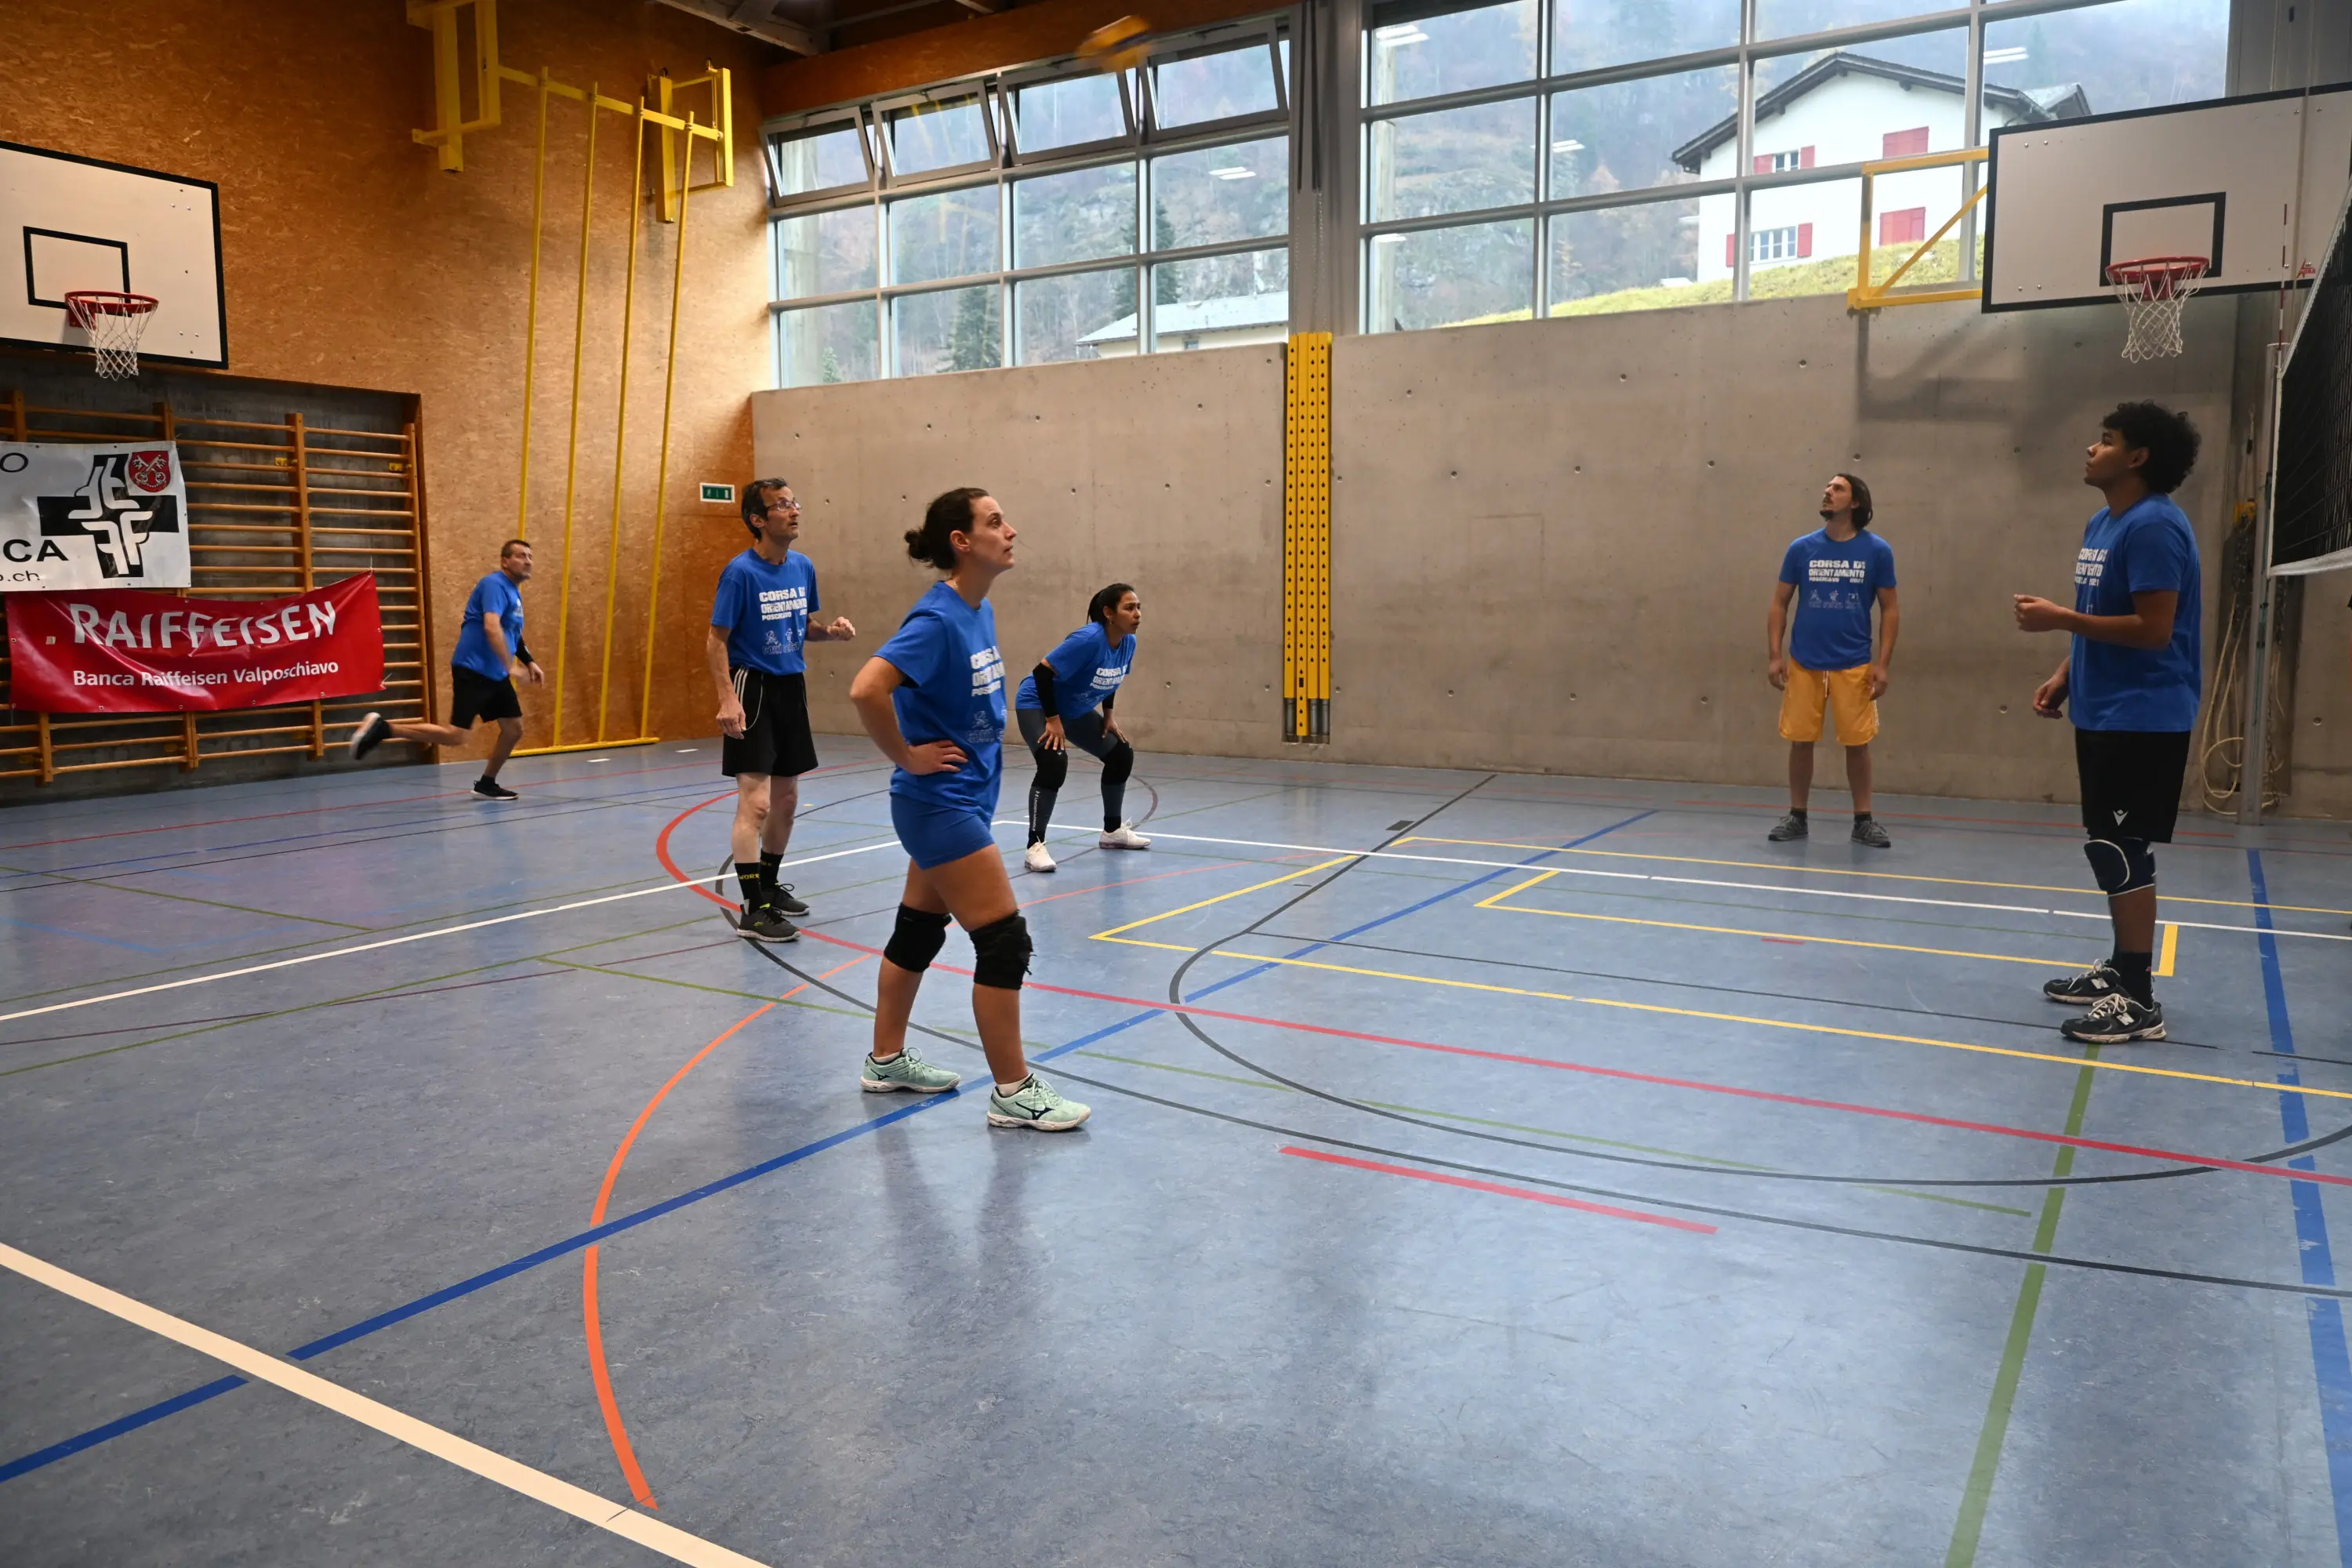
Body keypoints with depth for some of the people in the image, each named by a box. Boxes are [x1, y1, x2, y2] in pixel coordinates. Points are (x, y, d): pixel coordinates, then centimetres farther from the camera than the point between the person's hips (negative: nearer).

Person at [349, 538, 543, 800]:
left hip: (494, 674, 10)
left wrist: (529, 662, 20)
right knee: (454, 736, -14)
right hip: (473, 670, -10)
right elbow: (491, 628, -26)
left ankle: (486, 784, 22)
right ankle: (383, 728, -7)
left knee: (514, 729, 9)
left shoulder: (514, 591, 16)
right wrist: (510, 666, -27)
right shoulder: (495, 584, -13)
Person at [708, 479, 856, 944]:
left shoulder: (803, 567, 6)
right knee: (756, 801, -12)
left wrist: (831, 631, -3)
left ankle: (769, 886, 33)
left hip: (791, 688, 7)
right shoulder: (741, 572, -14)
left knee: (786, 799, 15)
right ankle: (753, 910, -8)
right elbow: (716, 640, -13)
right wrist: (728, 699, -24)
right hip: (753, 688, -7)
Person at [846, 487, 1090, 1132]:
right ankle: (1013, 1093, 6)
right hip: (941, 804, -9)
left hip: (962, 800, 9)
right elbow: (866, 690, -32)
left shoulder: (980, 612, 6)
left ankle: (887, 1061, 33)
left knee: (919, 931, 18)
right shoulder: (937, 620, -21)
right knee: (1005, 942, -5)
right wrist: (909, 757, -21)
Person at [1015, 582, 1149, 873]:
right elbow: (1042, 672, -31)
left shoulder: (1128, 643, -9)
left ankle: (1113, 830, 26)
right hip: (1037, 704, -9)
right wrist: (1053, 720, -29)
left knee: (1121, 754, 9)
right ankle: (1035, 846, -23)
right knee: (1054, 763, -30)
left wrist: (1108, 714, 8)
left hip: (1076, 710, 9)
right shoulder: (1089, 639, -32)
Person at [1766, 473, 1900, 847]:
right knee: (1800, 740, 4)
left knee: (1857, 743, 2)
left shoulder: (1877, 551, -1)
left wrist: (1883, 664, -5)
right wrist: (1774, 655, -2)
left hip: (1854, 666, -1)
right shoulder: (1801, 548, 2)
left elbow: (1890, 611, 2)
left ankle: (1864, 820, 14)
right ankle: (1796, 817, 16)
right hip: (1803, 663, 1)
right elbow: (1779, 604, 7)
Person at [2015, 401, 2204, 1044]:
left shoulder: (2154, 527, -17)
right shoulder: (2101, 524, 14)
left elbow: (2151, 629, -23)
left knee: (2119, 849, -9)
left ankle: (2138, 1000, -4)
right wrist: (2065, 676, 13)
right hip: (2104, 712, 10)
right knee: (2114, 848, 16)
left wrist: (2060, 619, -21)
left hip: (2142, 718, -10)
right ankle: (2119, 969, 27)